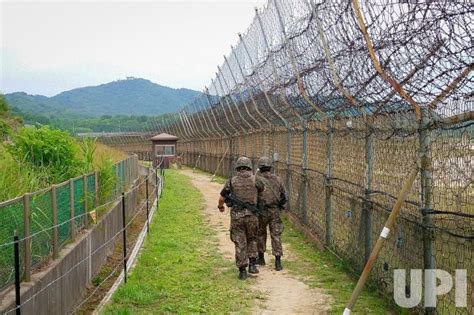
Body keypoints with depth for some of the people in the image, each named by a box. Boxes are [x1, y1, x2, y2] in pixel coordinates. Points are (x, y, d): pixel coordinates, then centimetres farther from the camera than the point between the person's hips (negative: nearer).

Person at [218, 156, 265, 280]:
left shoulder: (232, 181, -1)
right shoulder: (255, 180, -1)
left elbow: (222, 198, 6)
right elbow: (263, 190, 20)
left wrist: (220, 206, 27)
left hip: (236, 215, -1)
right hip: (251, 215, 1)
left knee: (240, 243, 8)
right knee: (252, 240, 22)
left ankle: (242, 271, 9)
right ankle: (252, 264, 8)